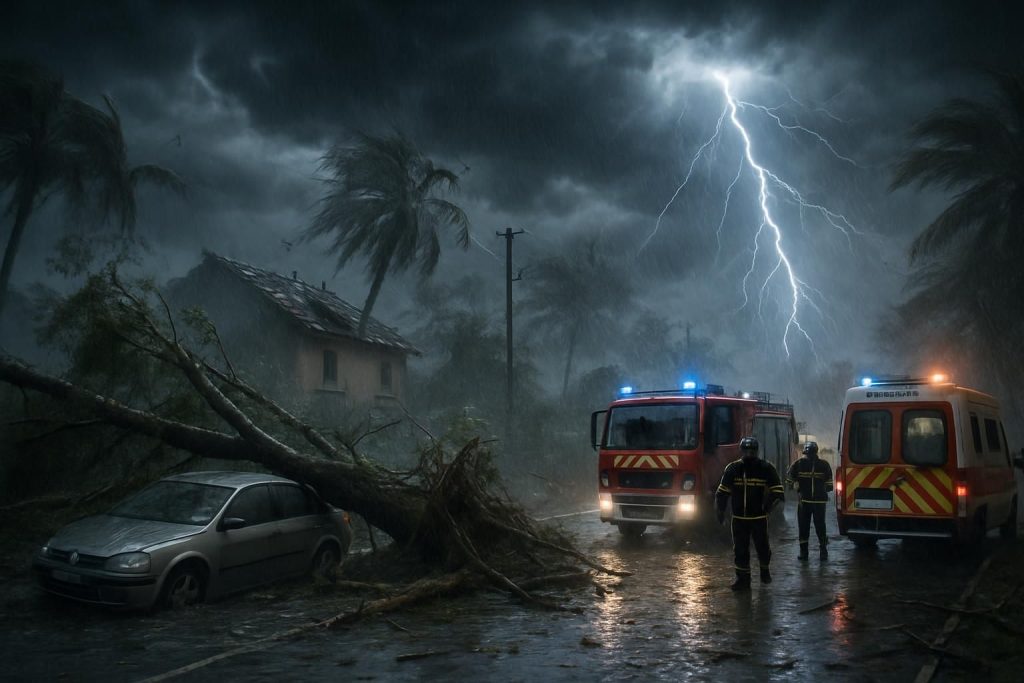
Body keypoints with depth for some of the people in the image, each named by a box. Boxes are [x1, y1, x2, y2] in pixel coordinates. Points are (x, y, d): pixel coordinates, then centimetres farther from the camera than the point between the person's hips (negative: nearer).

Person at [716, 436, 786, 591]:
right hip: (739, 518, 2)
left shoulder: (766, 468, -5)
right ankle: (743, 578, 14)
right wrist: (720, 510, 3)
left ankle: (765, 571, 35)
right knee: (740, 549, 3)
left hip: (759, 517, -2)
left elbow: (777, 490, -2)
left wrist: (770, 503, -19)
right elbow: (722, 491, 10)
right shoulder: (732, 469, 2)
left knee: (762, 547, 7)